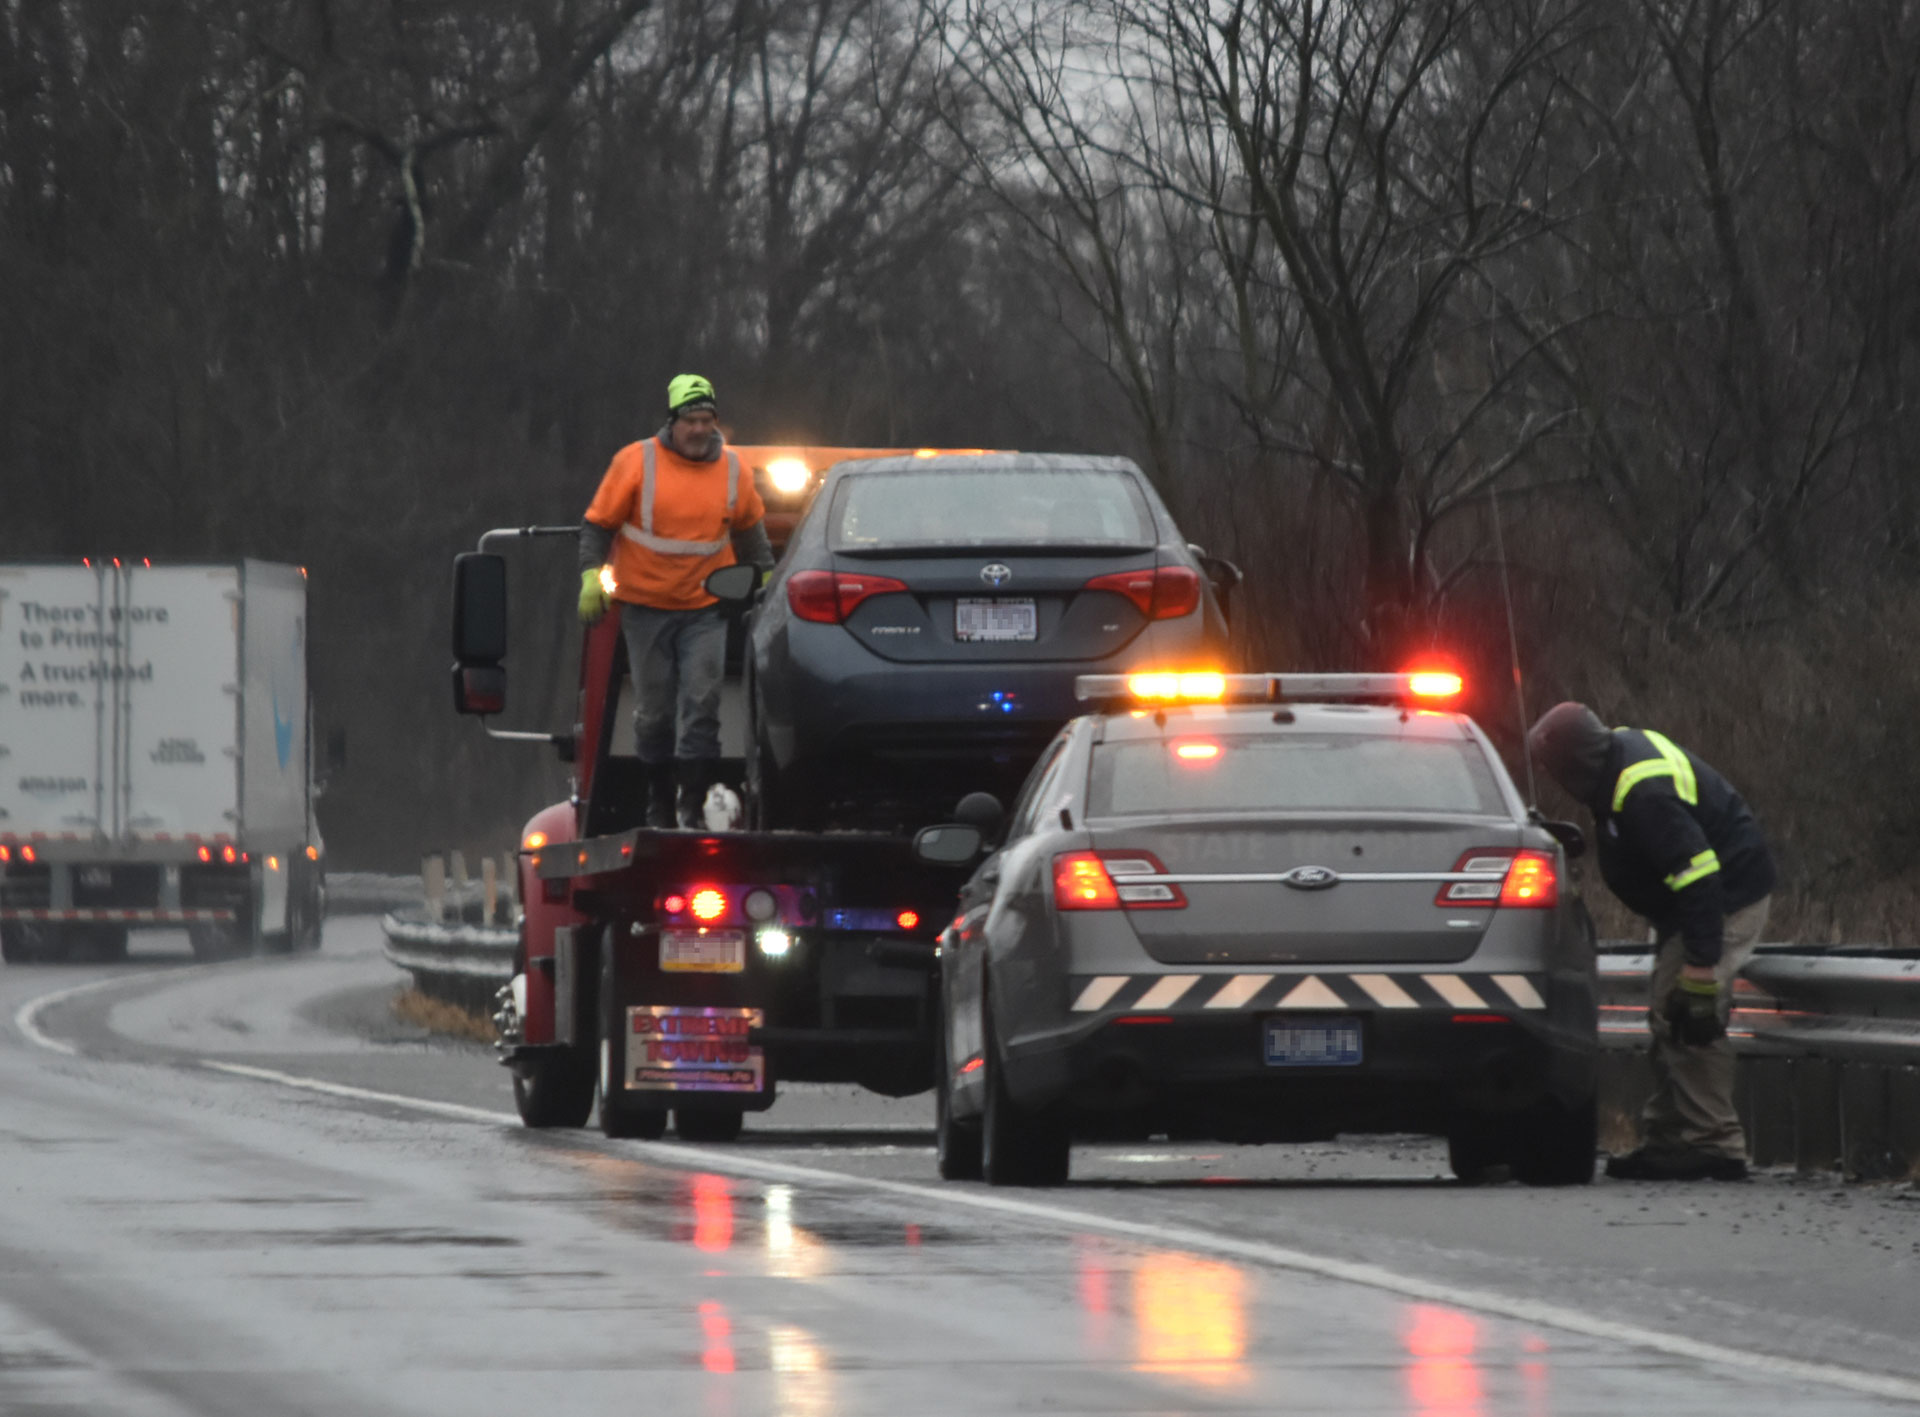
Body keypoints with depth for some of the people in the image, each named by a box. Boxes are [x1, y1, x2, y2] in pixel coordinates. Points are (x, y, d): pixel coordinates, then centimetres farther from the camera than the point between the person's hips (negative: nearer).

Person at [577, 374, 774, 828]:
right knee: (654, 711, 6)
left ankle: (691, 805, -10)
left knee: (702, 702, -12)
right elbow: (598, 524, 0)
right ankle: (659, 808, 18)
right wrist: (591, 575, -11)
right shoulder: (636, 462, -6)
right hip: (645, 606, -1)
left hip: (705, 608, 1)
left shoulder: (732, 471, 2)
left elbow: (750, 531, 20)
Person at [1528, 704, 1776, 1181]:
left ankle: (1713, 1146, -13)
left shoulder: (1644, 794, -31)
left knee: (1689, 1025, -14)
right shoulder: (1621, 746, 2)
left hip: (1726, 903, -11)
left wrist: (1700, 971, -33)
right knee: (1670, 1021, 14)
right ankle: (1666, 1139, 19)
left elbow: (1698, 877, -33)